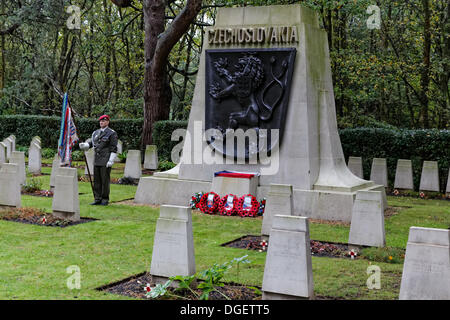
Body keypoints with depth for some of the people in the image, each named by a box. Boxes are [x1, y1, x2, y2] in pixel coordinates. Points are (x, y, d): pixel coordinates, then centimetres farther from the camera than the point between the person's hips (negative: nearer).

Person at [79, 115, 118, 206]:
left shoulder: (112, 133, -3)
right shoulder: (96, 132, 17)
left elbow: (114, 148, -8)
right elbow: (91, 141, 12)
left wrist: (111, 161, -15)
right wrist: (84, 145, -11)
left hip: (106, 161, -6)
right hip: (96, 160, 6)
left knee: (105, 180, -3)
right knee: (96, 181, 7)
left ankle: (105, 199, 6)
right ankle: (97, 199, 12)